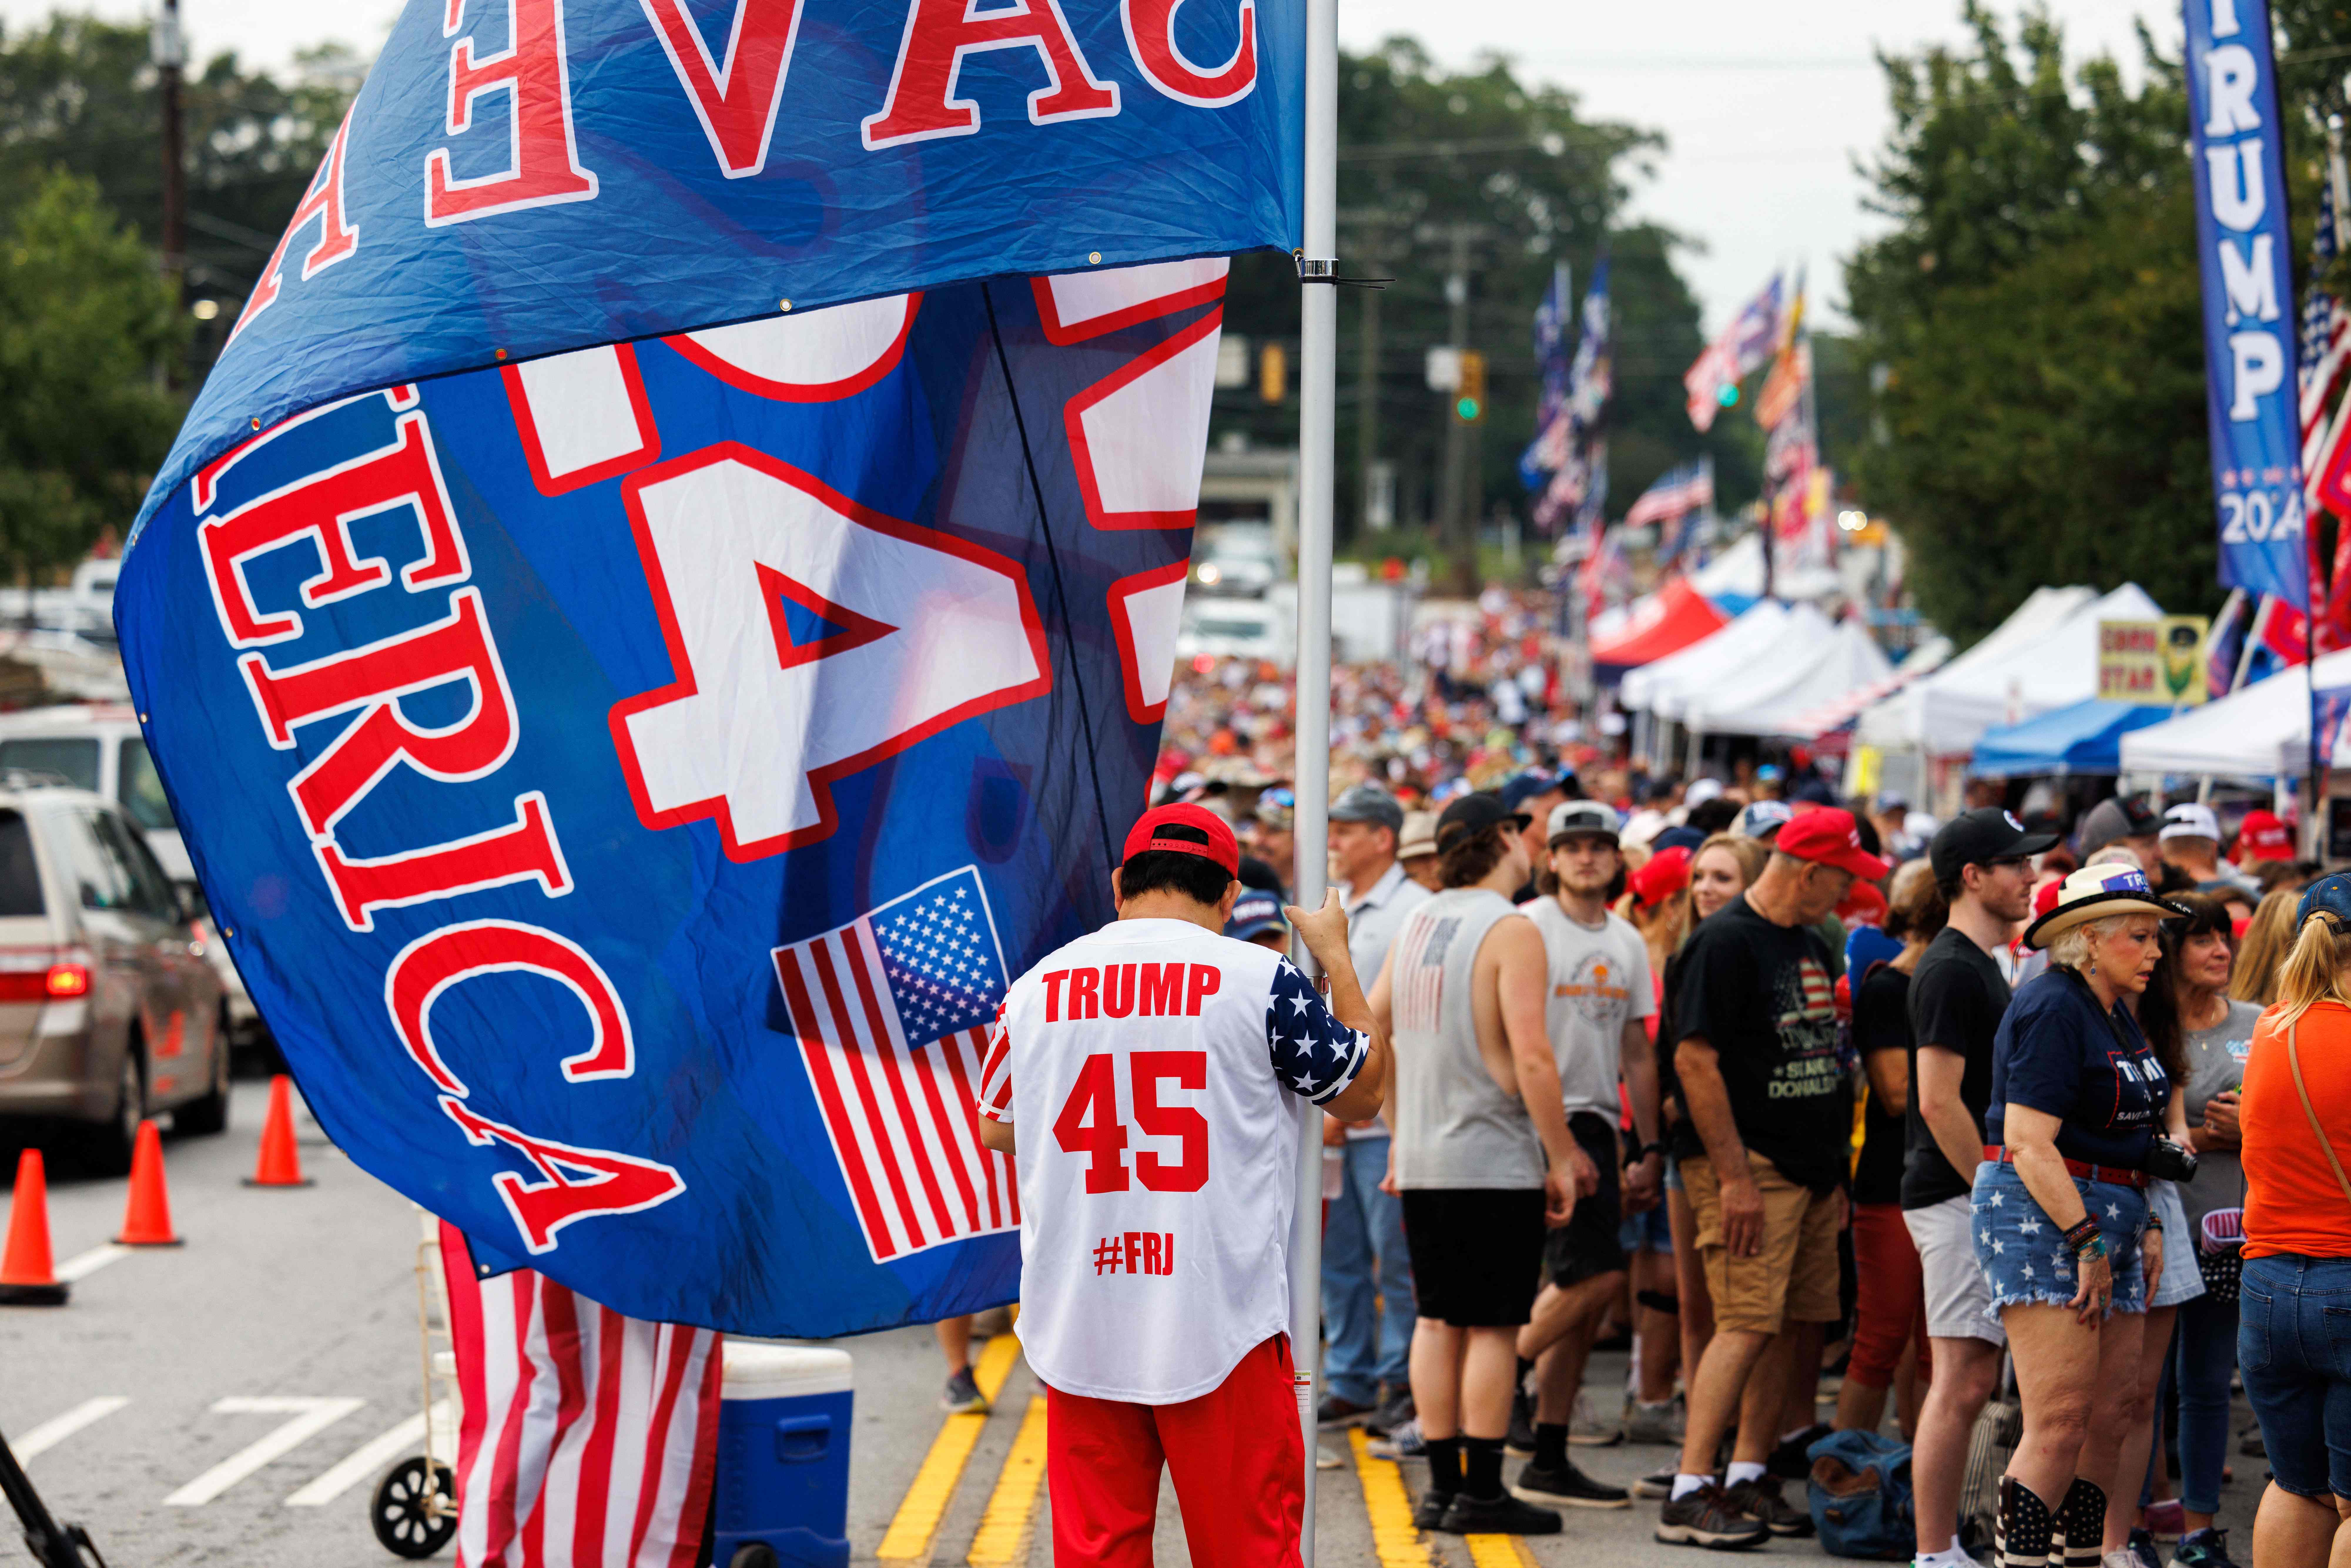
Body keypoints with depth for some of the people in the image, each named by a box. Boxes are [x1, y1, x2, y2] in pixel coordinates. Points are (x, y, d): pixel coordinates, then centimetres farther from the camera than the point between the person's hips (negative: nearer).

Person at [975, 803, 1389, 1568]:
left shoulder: (1035, 987, 5)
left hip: (1078, 1325, 3)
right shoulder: (1260, 980, -5)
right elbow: (1364, 1091, 10)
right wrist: (1336, 957, 22)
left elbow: (994, 1130, 20)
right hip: (1221, 1325, -3)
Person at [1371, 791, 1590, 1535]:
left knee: (1438, 1320, 11)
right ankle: (1481, 1492, -1)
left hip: (1422, 1160, 7)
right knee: (1492, 1327, -2)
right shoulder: (1511, 931, -12)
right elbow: (1532, 1058, -18)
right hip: (1496, 1163, -7)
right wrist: (1563, 1159, -12)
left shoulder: (1415, 923, 9)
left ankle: (1442, 1484, 14)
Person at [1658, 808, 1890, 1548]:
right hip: (1750, 1166, -9)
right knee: (1748, 1324, -13)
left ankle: (1750, 1480, 15)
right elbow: (1695, 1059, -16)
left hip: (1810, 1171, 9)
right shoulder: (1728, 941, -12)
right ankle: (1691, 1494, -12)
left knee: (1798, 1327, 7)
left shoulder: (1812, 946, 16)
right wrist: (1734, 1175, -19)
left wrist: (1834, 1169, 19)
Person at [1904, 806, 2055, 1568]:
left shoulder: (1982, 965, 18)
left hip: (1982, 1194, 10)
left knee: (1967, 1384, 11)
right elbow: (1939, 1102, -20)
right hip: (1959, 1196, -10)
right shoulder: (1952, 971, -14)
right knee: (1963, 1383, -9)